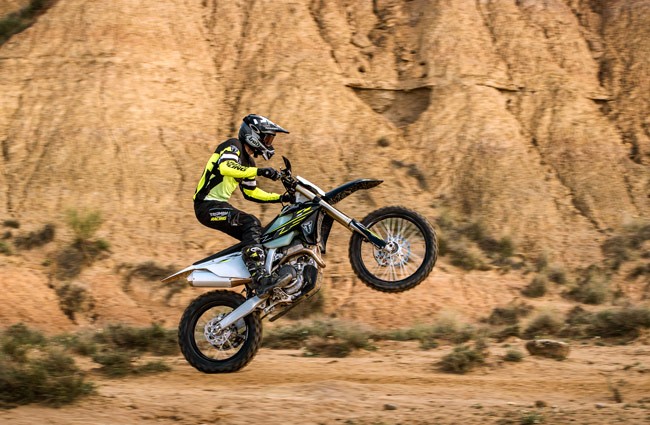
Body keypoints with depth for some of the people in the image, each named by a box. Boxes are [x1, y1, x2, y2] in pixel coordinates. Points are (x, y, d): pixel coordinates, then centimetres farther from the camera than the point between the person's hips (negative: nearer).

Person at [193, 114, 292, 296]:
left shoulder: (248, 161, 20)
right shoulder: (233, 147, -9)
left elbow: (250, 193, 27)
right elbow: (225, 167, -30)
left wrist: (281, 198, 20)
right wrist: (259, 171, -37)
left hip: (219, 205, 11)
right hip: (208, 205, -11)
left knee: (256, 236, 10)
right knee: (251, 223, -27)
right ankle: (259, 277, -39)